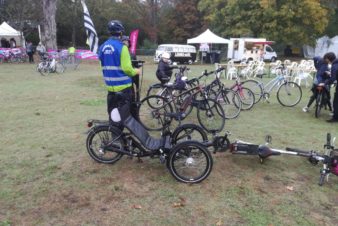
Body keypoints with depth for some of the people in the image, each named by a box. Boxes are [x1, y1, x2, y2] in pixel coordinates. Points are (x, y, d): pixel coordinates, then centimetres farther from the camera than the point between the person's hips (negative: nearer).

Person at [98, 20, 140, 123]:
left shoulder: (103, 47, 6)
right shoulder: (121, 47, -14)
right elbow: (127, 68, -18)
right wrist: (135, 71, 1)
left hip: (110, 86, 6)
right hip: (123, 86, -6)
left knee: (112, 113, 14)